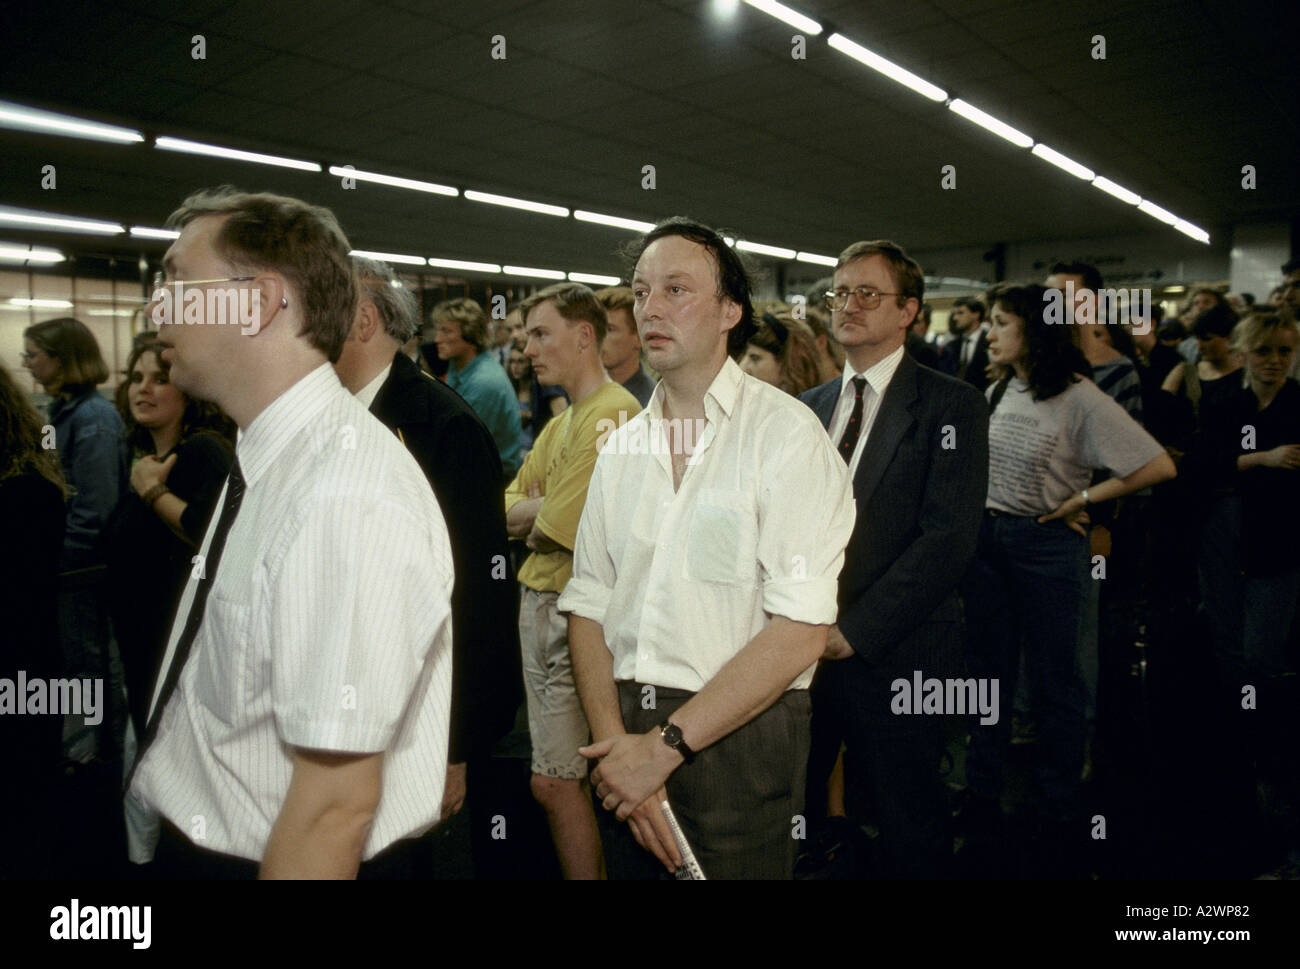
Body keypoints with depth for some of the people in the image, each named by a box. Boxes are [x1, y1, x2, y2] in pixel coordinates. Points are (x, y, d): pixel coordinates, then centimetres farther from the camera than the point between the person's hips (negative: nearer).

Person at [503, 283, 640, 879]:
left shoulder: (612, 415, -15)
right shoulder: (559, 424, 16)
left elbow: (555, 530, -19)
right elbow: (506, 511, 12)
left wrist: (530, 514, 1)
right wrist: (543, 509, -7)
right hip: (539, 604, 9)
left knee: (553, 782, -3)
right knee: (559, 780, 17)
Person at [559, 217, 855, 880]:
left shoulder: (786, 433, -9)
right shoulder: (621, 447, 8)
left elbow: (799, 631, -17)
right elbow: (588, 608, 3)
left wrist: (666, 744, -16)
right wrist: (615, 743, -10)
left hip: (738, 739, -4)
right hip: (626, 732, 5)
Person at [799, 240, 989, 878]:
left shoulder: (951, 405, -6)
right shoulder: (810, 407, 11)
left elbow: (949, 537, -16)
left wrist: (853, 631, -17)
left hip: (892, 658, -4)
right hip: (799, 652, 5)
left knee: (908, 831, 12)